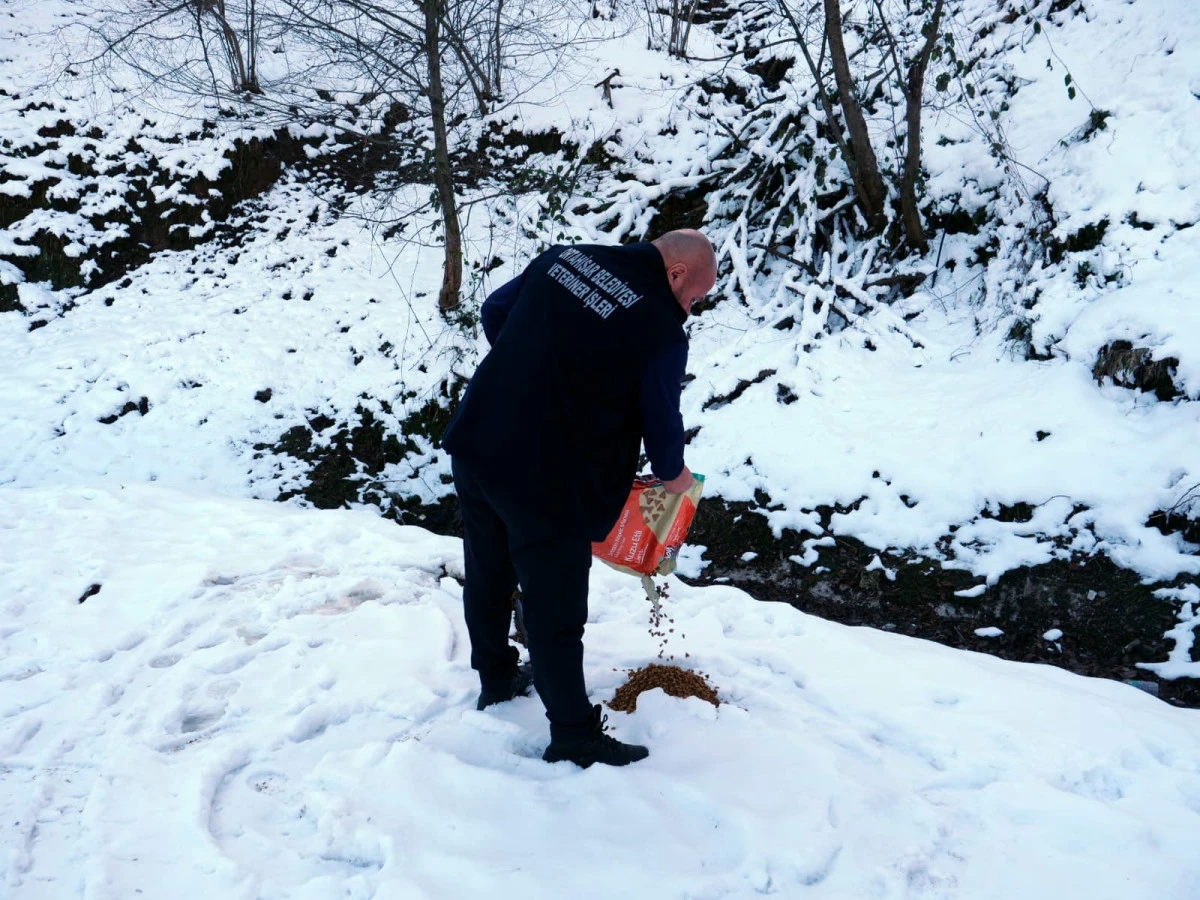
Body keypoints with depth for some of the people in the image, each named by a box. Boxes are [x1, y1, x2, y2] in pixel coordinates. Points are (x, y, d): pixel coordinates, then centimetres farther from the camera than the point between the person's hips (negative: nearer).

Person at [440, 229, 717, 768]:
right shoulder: (662, 333, -14)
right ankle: (574, 737, 23)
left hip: (474, 445, 7)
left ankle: (496, 679, 47)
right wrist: (673, 474, 17)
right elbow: (662, 421, -3)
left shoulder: (565, 256, 5)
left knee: (488, 576, 24)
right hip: (546, 483, -7)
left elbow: (493, 312, 15)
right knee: (556, 612, 7)